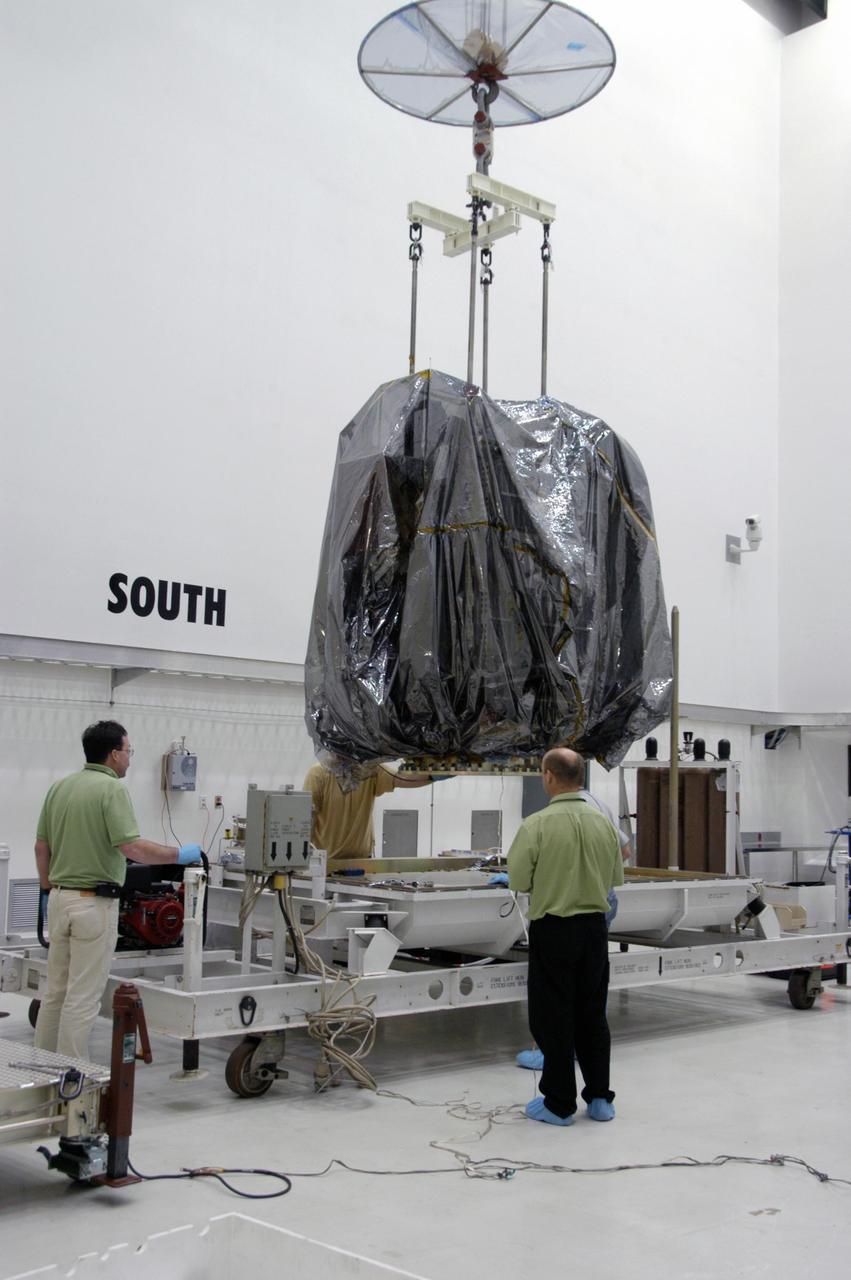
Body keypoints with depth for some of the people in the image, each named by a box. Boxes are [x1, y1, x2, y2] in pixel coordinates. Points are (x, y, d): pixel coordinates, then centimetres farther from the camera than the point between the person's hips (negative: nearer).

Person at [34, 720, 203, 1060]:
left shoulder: (59, 787, 9)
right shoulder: (111, 788, -15)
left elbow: (41, 846, 13)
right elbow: (131, 847, -23)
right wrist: (180, 854, -11)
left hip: (60, 899, 8)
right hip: (94, 903, -8)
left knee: (55, 991, 17)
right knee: (83, 997, -1)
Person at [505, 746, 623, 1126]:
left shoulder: (537, 825, -16)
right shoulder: (603, 823, -1)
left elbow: (517, 881, -11)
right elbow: (616, 878, 8)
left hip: (553, 928, -4)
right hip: (594, 927, 5)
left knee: (554, 1017, 5)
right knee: (592, 1014, 15)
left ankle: (559, 1104, 12)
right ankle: (600, 1098, 20)